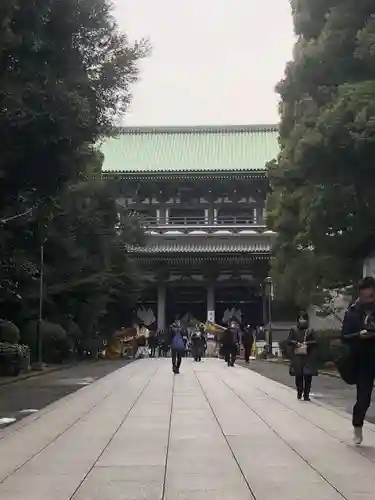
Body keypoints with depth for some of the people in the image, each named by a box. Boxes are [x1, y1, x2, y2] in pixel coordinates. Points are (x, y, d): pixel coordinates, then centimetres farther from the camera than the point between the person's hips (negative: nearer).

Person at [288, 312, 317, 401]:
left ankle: (306, 395, 1)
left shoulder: (310, 331, 8)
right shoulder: (294, 331, 9)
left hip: (308, 357, 0)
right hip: (297, 357, 0)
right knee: (298, 375, 2)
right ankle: (299, 392, 22)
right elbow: (289, 341, 4)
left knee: (308, 376, -5)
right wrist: (296, 343, -11)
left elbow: (315, 342, 1)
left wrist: (307, 343, -13)